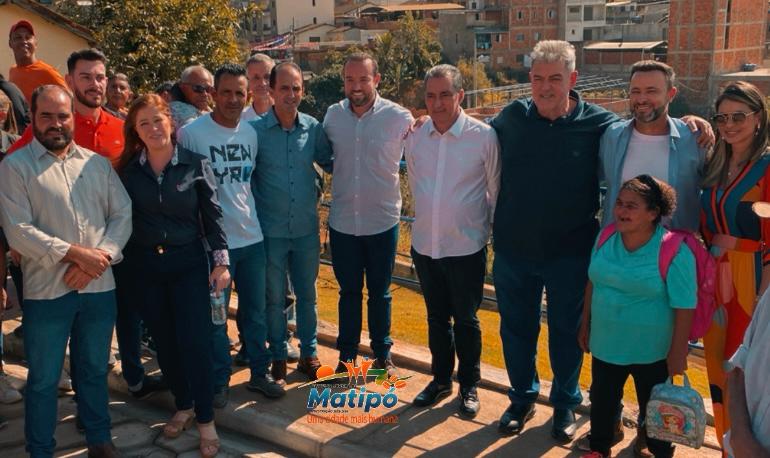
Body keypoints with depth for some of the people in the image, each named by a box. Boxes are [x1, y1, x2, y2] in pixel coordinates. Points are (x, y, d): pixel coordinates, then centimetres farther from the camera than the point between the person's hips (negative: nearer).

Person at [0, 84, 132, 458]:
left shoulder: (97, 163, 9)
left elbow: (123, 213, 3)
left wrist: (100, 256, -12)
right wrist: (76, 253, -19)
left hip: (100, 287, 4)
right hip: (47, 291, -3)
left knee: (94, 370, 18)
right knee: (43, 380, 9)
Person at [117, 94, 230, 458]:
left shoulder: (195, 163, -6)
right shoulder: (128, 169, -1)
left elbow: (212, 214, -3)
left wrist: (221, 262, -6)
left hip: (188, 263, -2)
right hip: (144, 266, 3)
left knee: (195, 341, -4)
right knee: (164, 341, 12)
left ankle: (206, 420, 9)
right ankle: (183, 406, 30)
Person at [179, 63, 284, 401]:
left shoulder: (250, 133, 6)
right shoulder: (191, 133, -11)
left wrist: (247, 213, 14)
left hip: (252, 237, 5)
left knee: (255, 311, 15)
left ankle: (259, 373, 30)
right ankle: (219, 381, 24)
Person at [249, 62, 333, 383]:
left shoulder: (313, 128, -1)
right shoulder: (255, 130, -9)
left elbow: (330, 163, 12)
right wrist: (257, 210, -6)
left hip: (306, 228, 2)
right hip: (271, 231, -2)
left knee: (307, 294, 14)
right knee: (274, 298, 11)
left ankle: (309, 353, 30)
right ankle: (278, 357, 27)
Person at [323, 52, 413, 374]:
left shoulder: (399, 117, -9)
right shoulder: (333, 115, 0)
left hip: (382, 221, -2)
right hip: (343, 222, 2)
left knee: (380, 293, 13)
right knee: (348, 292, 14)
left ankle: (382, 354, 29)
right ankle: (347, 355, 29)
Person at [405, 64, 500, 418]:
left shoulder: (484, 136, -12)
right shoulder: (415, 137, -1)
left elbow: (496, 190, -2)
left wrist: (491, 230, 4)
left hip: (466, 247, -3)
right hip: (425, 244, 4)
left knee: (466, 320, 11)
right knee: (436, 317, 18)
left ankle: (469, 386, 30)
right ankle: (441, 379, 36)